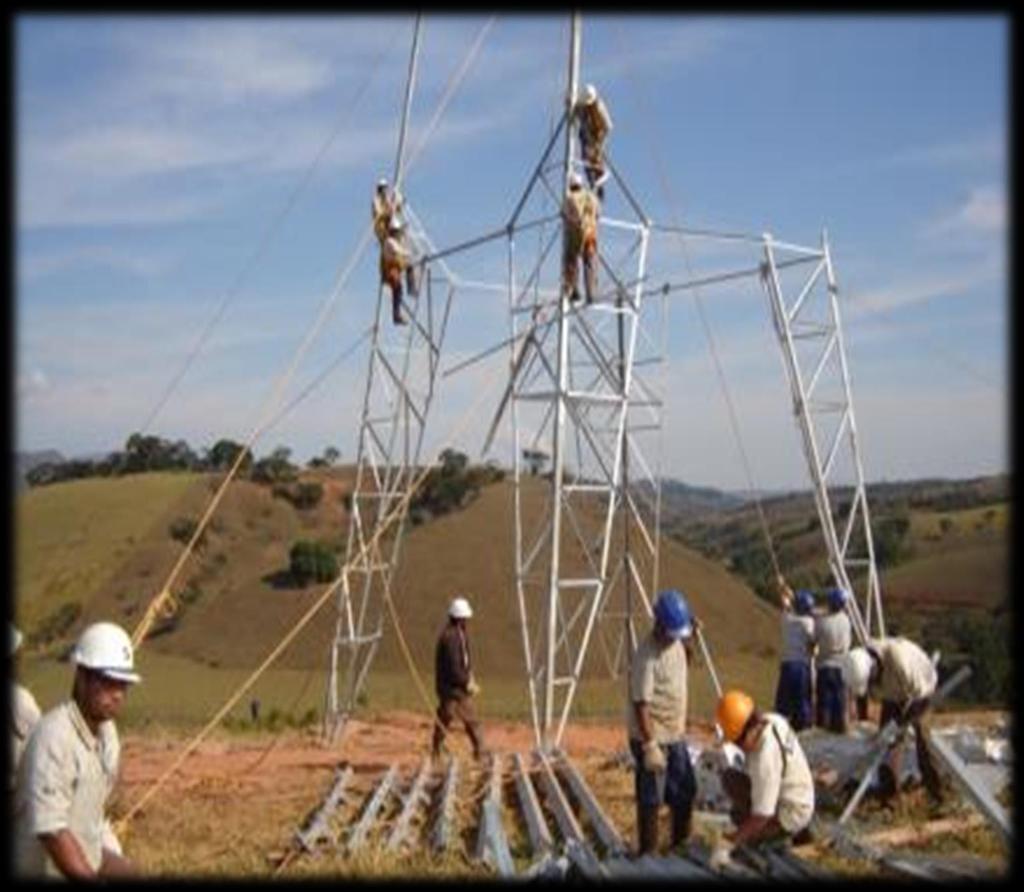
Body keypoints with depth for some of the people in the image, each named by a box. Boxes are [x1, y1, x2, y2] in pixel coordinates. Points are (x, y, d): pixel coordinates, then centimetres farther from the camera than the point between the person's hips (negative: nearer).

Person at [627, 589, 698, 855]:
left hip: (675, 736, 9)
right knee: (650, 800, 2)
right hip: (652, 738, -9)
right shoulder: (647, 655, -22)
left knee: (685, 793, 18)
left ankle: (682, 847, 34)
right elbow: (641, 704, -23)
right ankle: (648, 855, 14)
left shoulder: (676, 643, 3)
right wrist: (650, 746, -24)